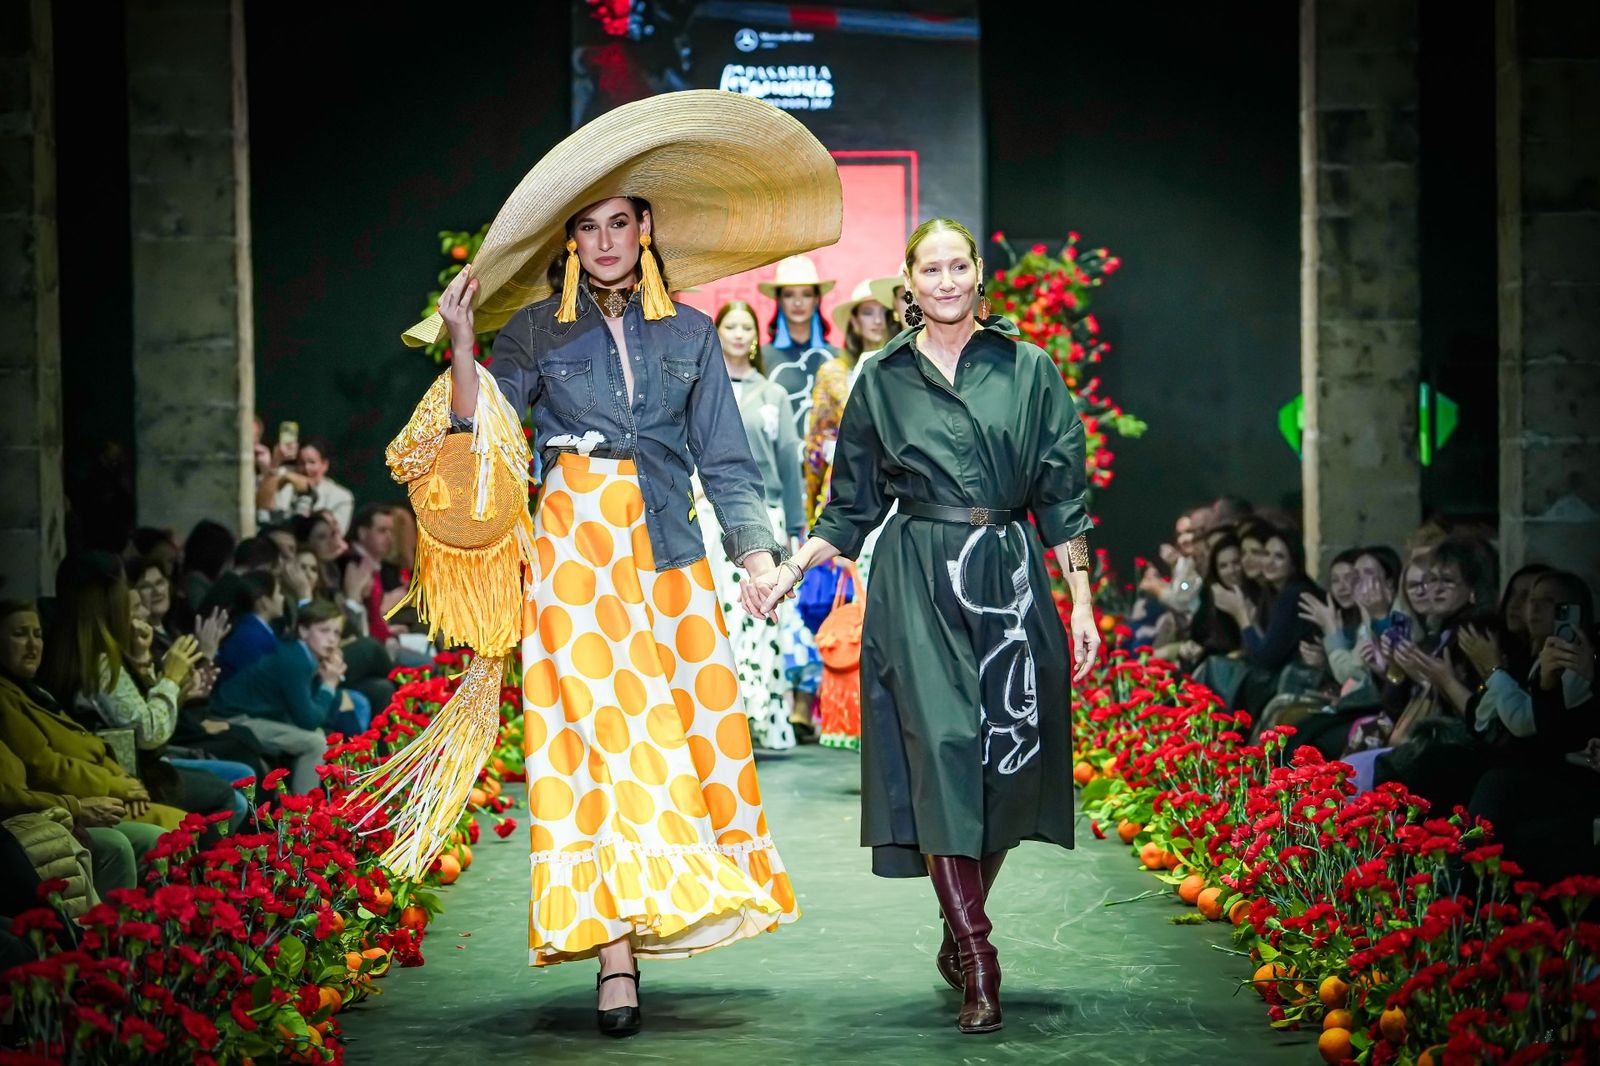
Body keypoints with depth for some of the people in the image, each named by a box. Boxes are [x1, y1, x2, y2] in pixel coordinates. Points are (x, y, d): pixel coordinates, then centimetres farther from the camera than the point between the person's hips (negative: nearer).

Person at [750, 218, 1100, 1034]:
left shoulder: (1028, 370, 6)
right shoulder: (883, 379, 8)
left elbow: (1062, 497, 6)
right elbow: (852, 506, 13)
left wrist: (1082, 602, 1)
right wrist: (790, 570, 3)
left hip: (1009, 578, 1)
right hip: (918, 583, -1)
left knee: (1008, 763, 1)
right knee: (941, 749, -13)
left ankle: (960, 935, 19)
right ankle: (976, 965, -13)